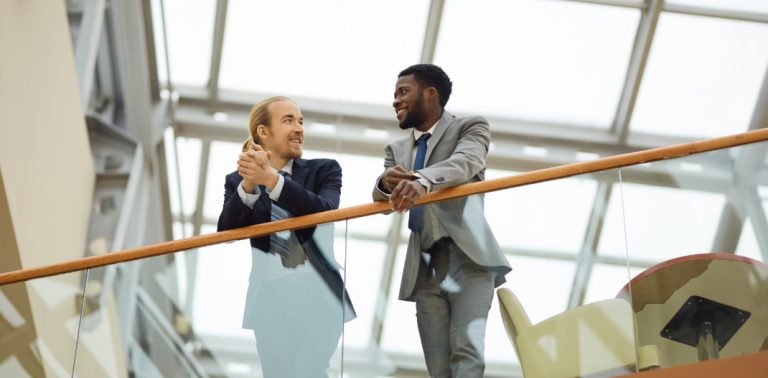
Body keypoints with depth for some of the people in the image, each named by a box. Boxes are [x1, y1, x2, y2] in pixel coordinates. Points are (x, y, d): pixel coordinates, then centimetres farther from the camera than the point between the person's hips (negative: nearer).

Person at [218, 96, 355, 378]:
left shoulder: (324, 170, 4)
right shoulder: (237, 181, 5)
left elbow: (325, 212, -15)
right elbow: (226, 231, -9)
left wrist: (272, 178, -26)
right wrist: (248, 185, -24)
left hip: (316, 294, -1)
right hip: (269, 296, 2)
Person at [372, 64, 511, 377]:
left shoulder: (470, 127, 7)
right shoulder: (397, 150, 22)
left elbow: (465, 162, -16)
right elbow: (382, 201, 7)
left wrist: (422, 181, -37)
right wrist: (386, 183, -19)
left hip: (467, 258, -5)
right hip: (424, 267, 5)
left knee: (467, 348, -21)